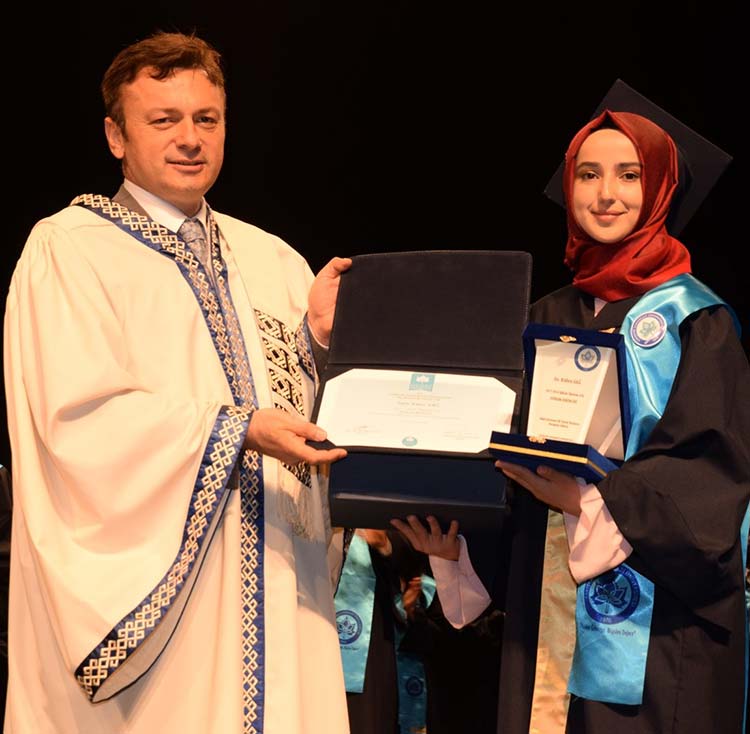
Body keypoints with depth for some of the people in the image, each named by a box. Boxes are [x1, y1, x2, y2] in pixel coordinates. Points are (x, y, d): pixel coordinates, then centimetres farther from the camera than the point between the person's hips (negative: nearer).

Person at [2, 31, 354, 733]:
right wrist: (239, 431, -20)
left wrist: (318, 334, -9)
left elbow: (305, 402, 10)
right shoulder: (68, 248, -3)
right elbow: (80, 417, -15)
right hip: (142, 579, -5)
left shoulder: (273, 260, 13)